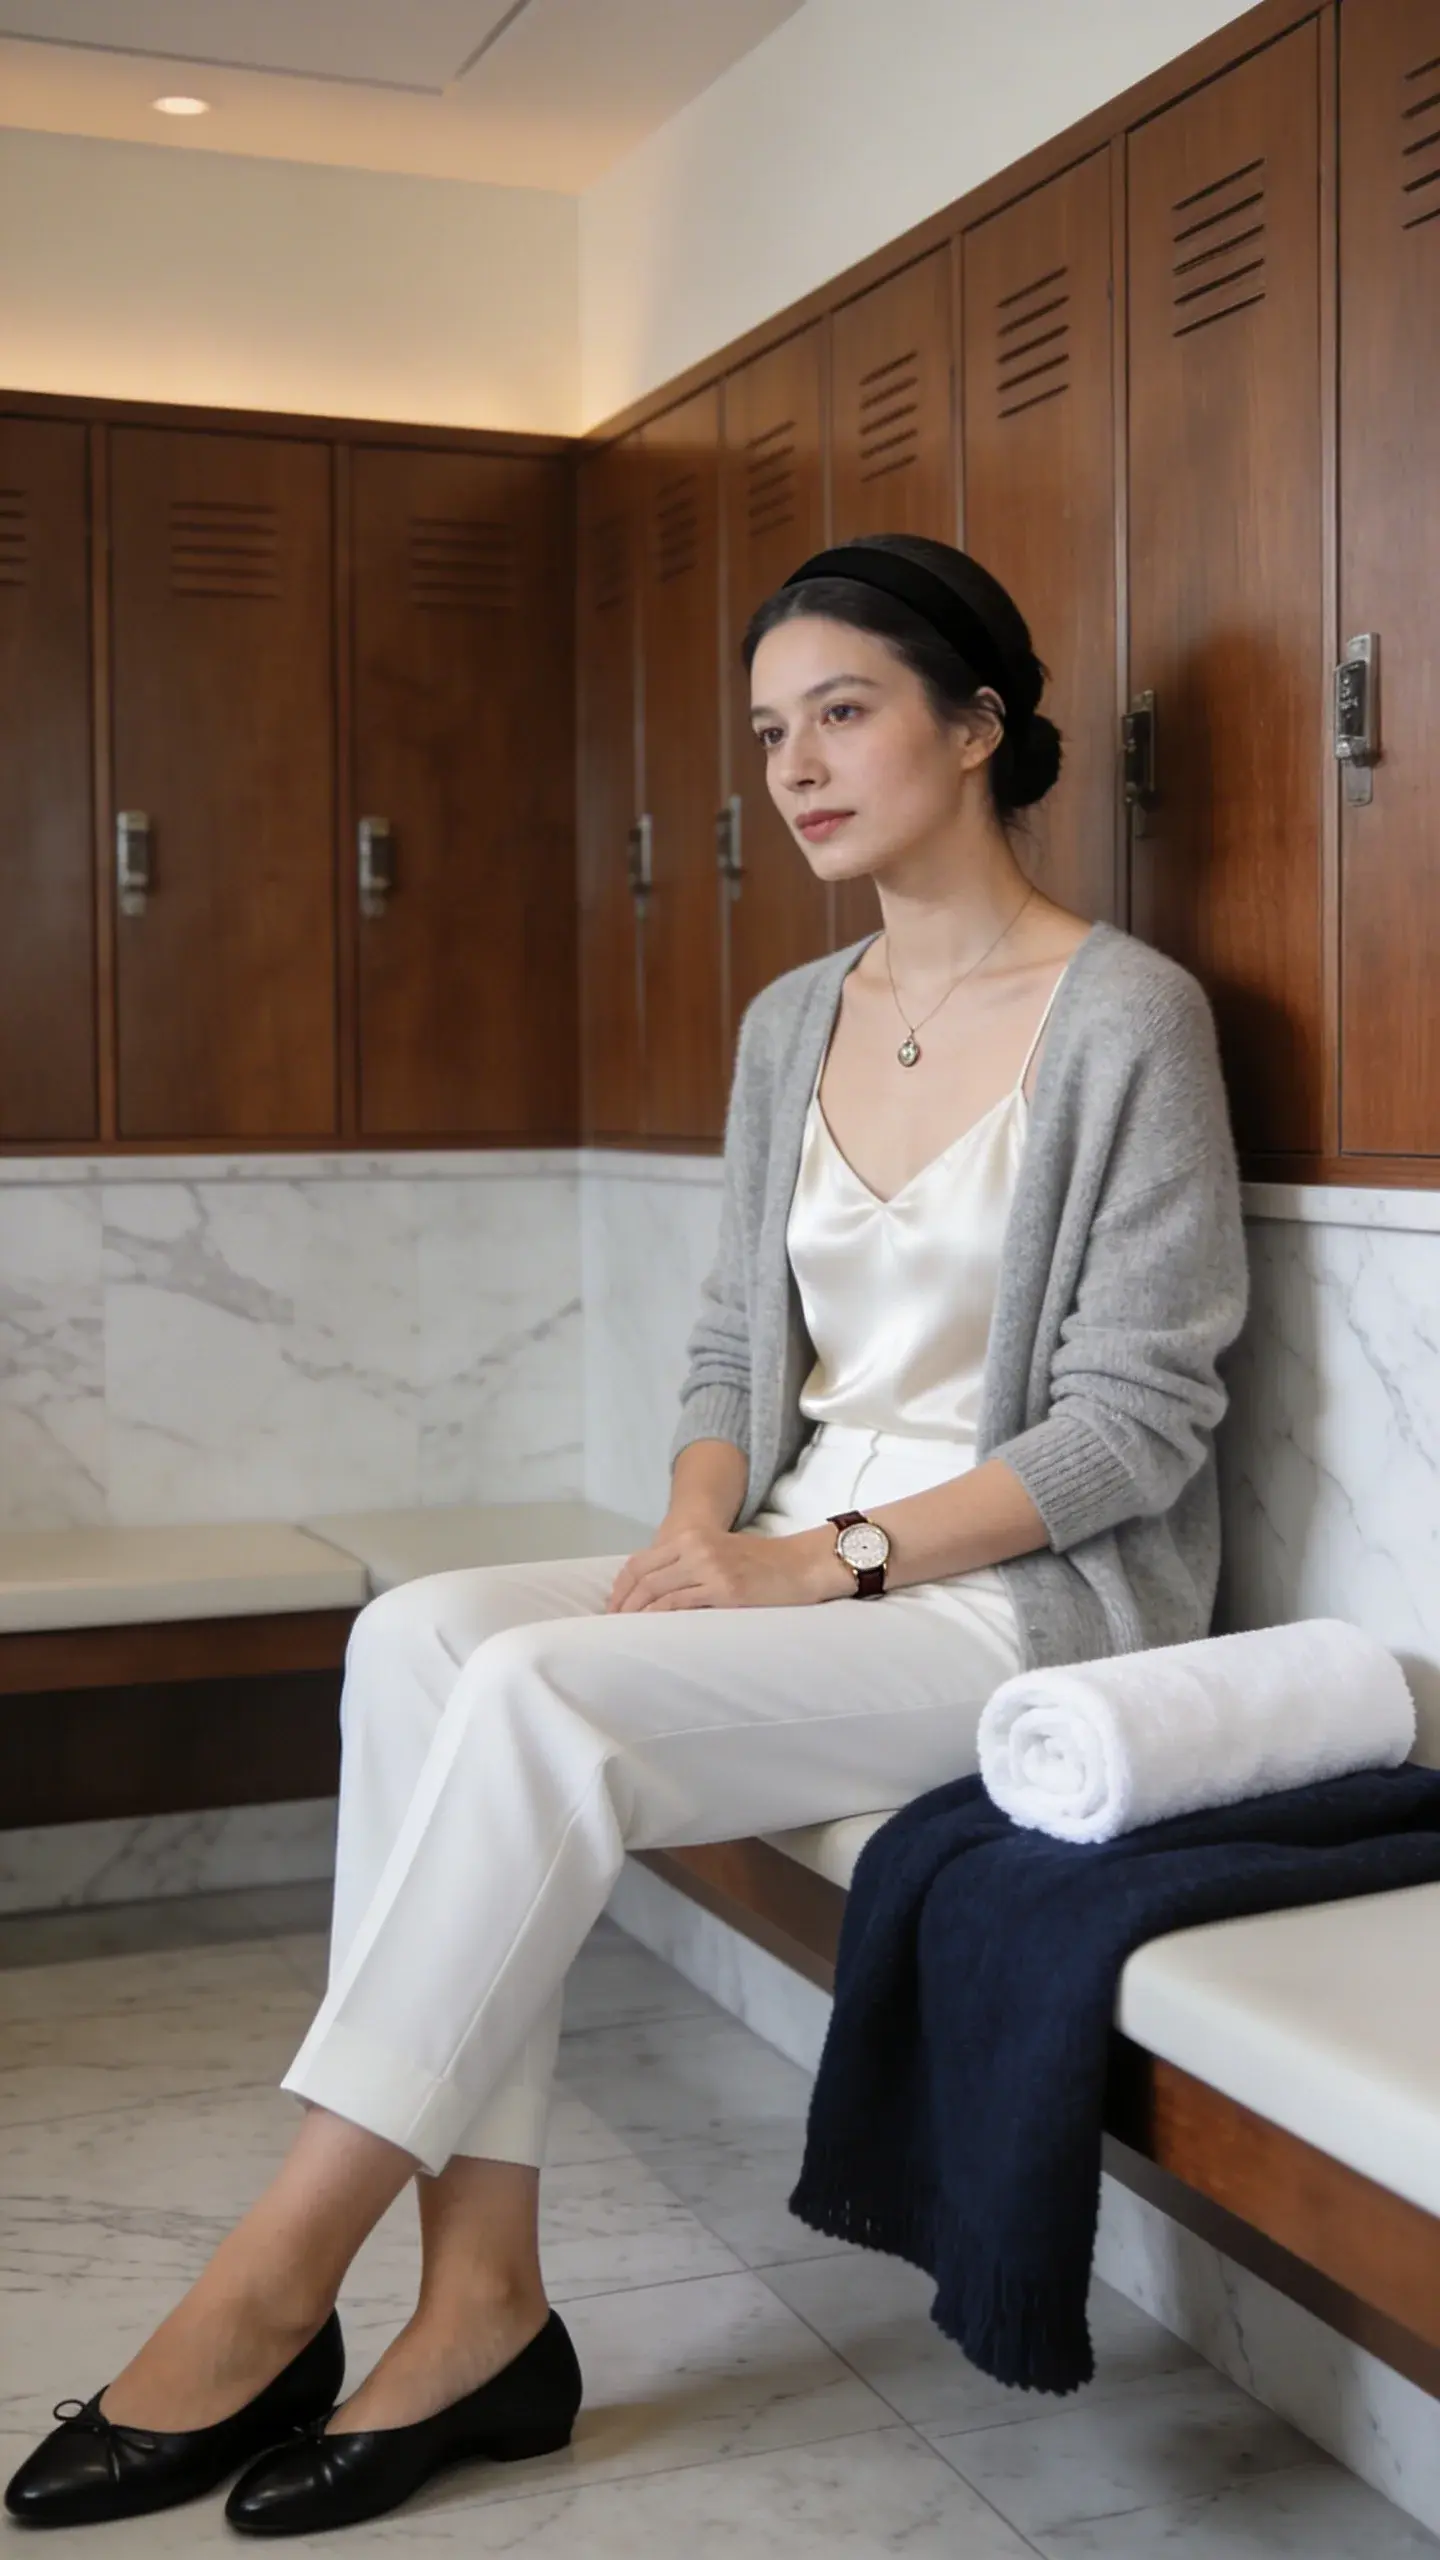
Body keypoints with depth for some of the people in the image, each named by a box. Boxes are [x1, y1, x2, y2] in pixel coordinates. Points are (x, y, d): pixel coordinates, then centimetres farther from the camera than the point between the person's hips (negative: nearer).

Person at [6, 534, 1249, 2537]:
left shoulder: (1126, 1018, -8)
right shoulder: (793, 1025, 13)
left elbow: (1137, 1413, -12)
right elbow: (736, 1345, 14)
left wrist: (830, 1560, -17)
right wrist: (699, 1537, -7)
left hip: (1034, 1598, -6)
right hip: (799, 1571, 6)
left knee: (537, 1698, -27)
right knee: (421, 1638, -20)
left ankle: (276, 2288, -16)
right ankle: (479, 2309, -19)